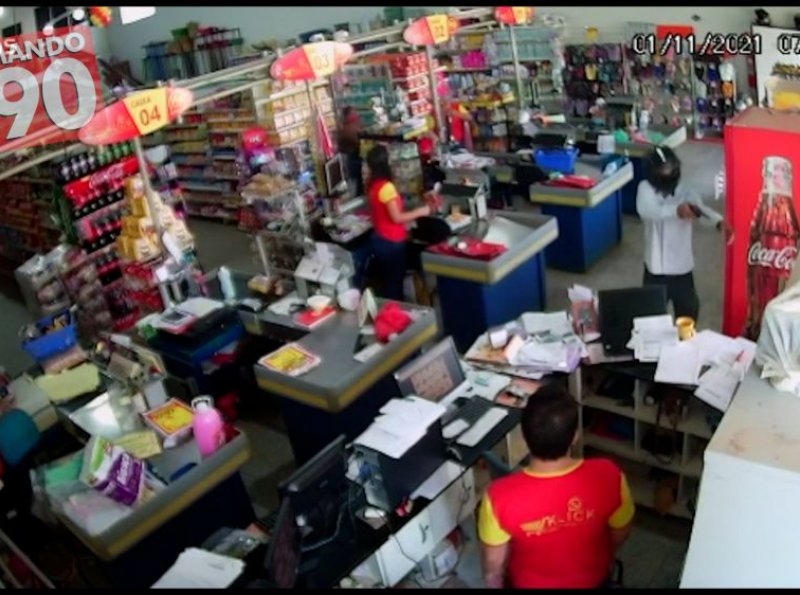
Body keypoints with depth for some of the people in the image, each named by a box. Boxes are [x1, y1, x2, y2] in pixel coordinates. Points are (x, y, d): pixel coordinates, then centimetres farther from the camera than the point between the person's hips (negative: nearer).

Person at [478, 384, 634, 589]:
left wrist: (497, 586, 3)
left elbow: (493, 567, -19)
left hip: (531, 584, -1)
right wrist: (596, 557, 10)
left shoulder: (501, 496, -36)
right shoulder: (608, 477, -32)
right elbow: (620, 534, -11)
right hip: (593, 580, 2)